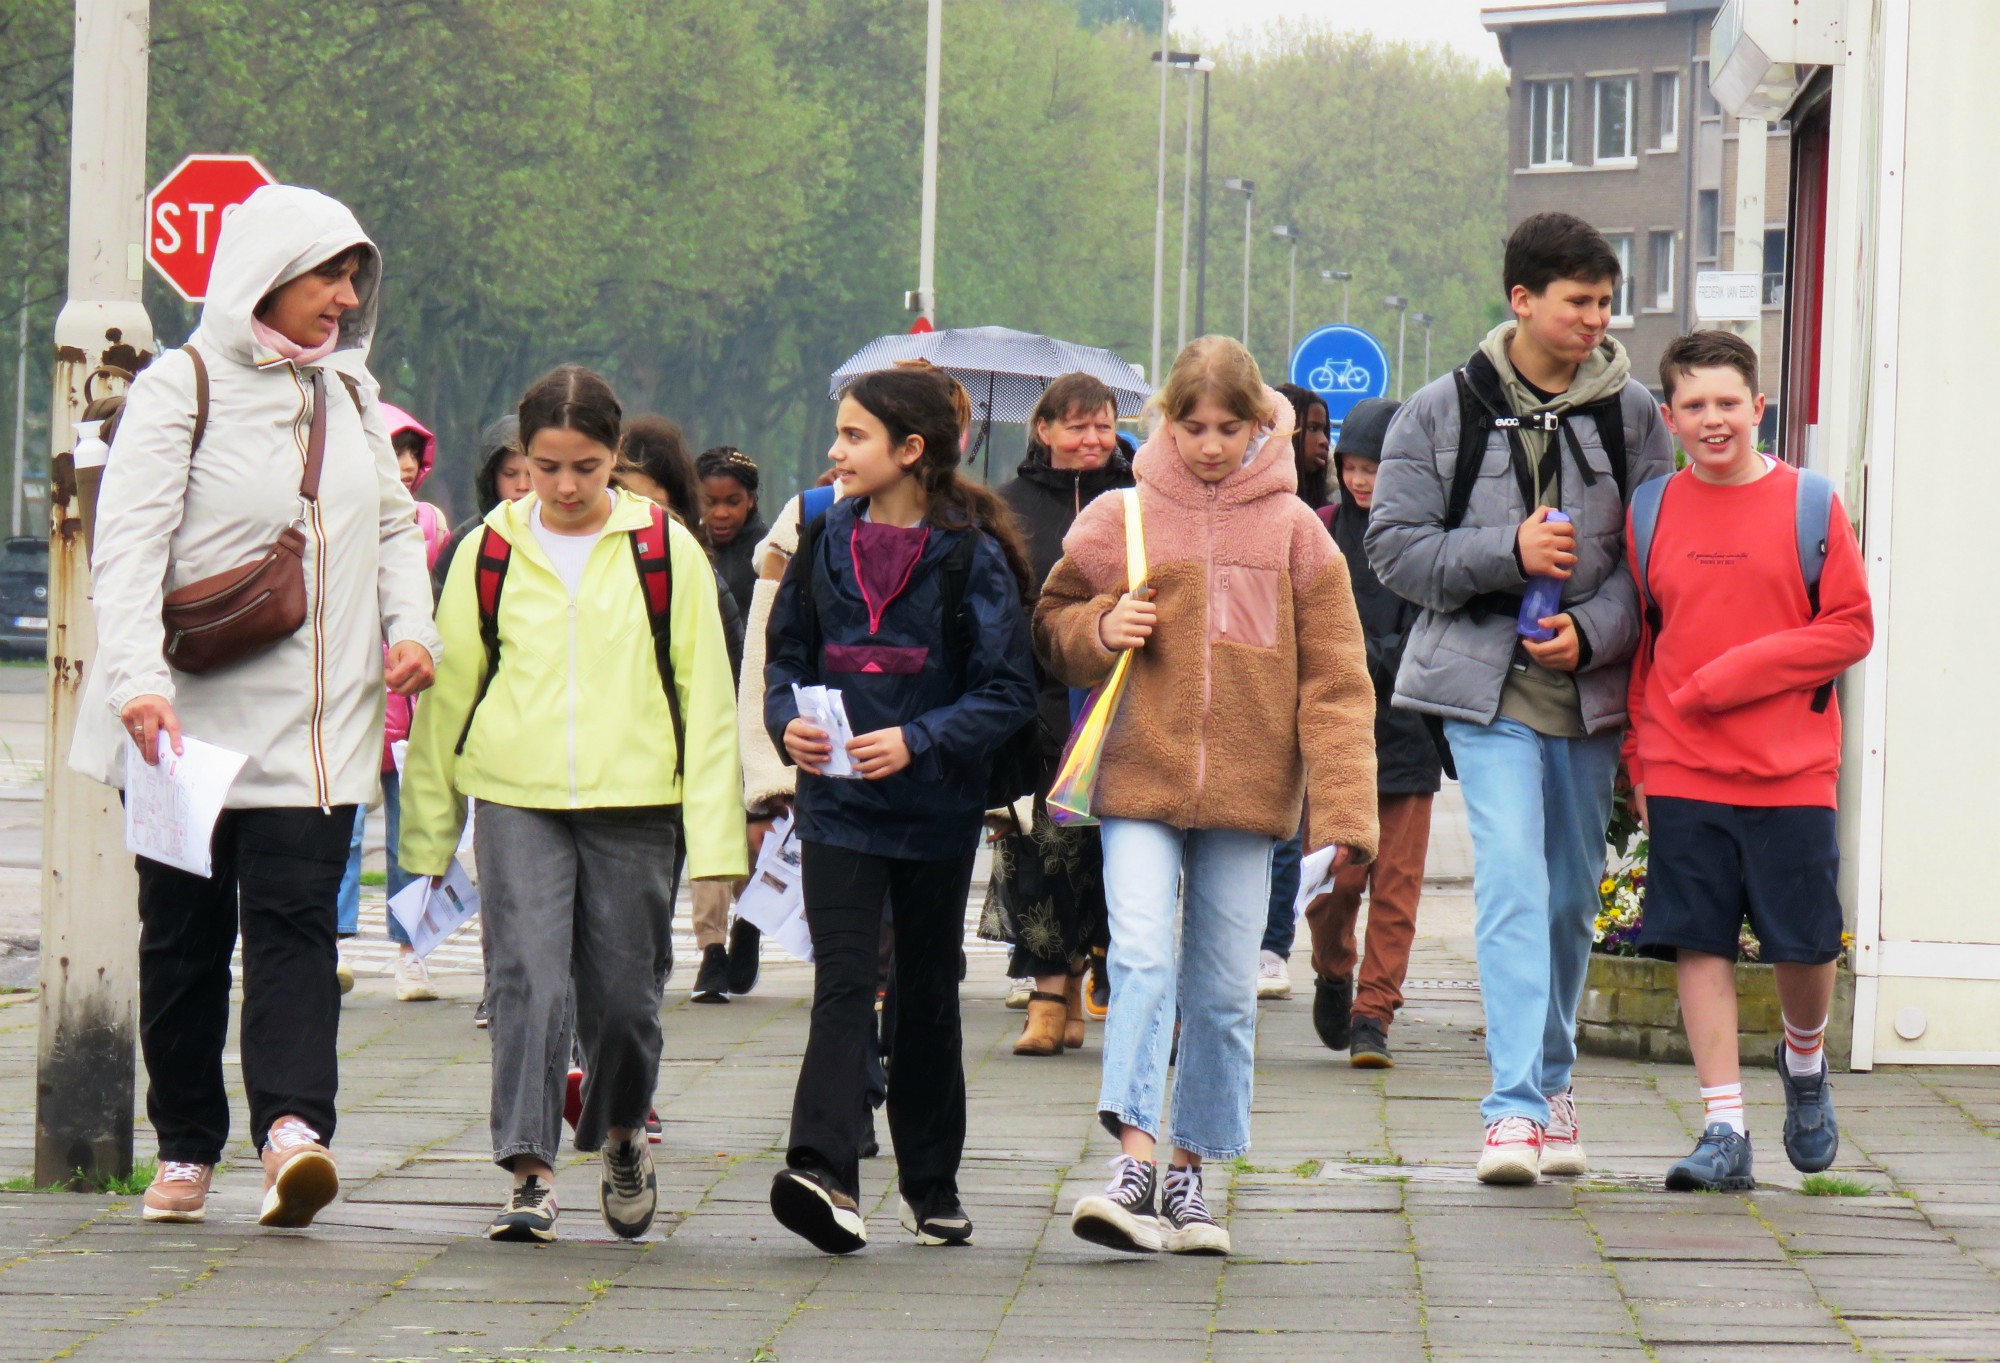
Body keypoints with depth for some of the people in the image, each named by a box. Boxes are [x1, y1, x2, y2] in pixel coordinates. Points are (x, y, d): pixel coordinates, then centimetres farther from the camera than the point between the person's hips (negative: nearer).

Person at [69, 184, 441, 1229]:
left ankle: (293, 1125, -24)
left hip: (318, 722, 3)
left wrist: (410, 626, 4)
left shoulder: (349, 393, 14)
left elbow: (392, 523, 24)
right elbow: (130, 543, -12)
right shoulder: (182, 389, -4)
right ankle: (185, 1148, 13)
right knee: (185, 932, 4)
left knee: (296, 916, -11)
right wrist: (136, 677, -25)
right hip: (196, 719, -3)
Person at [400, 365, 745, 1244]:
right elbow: (446, 695, 12)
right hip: (517, 807, 0)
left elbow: (706, 701, 4)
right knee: (530, 984, -14)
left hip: (634, 808, 0)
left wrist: (716, 842, -2)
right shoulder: (489, 553, 5)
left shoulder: (666, 553, 3)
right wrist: (427, 841, 12)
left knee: (623, 998, 5)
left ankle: (621, 1136, 32)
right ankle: (530, 1174, -14)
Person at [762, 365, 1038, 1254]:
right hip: (837, 804, 2)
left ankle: (932, 1186, 22)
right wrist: (789, 721, -6)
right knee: (843, 982, -12)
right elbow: (787, 654, 15)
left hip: (935, 807, -2)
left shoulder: (971, 557, -6)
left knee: (927, 994, 10)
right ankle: (823, 1171, -25)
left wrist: (919, 741, -20)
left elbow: (1008, 691, -8)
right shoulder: (827, 541, 7)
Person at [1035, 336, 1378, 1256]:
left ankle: (1189, 1173, 17)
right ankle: (1135, 1160, -20)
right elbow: (1052, 628, 16)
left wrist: (1341, 804, -7)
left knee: (1225, 989, 6)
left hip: (1248, 789, 1)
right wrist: (1101, 628, -8)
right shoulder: (1121, 519, 4)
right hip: (1140, 776, -1)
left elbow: (1334, 679, 2)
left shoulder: (1293, 531, 2)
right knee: (1143, 961, -17)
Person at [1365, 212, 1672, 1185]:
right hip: (1486, 685, -3)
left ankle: (1550, 1081, 29)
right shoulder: (1442, 412, 2)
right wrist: (1509, 554, -14)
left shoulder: (1631, 414, 6)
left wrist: (1593, 628, -12)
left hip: (1589, 687, 3)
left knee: (1571, 896, 12)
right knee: (1513, 885, -16)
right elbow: (1394, 547, 0)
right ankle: (1515, 1105, -21)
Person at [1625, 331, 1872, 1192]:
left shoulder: (1809, 506, -1)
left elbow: (1851, 629, -3)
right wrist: (1639, 764, 10)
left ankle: (1805, 1063, 33)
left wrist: (1731, 676, -11)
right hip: (1684, 775, 2)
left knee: (1804, 946, 2)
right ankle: (1724, 1131, 2)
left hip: (1791, 772, -2)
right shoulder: (1649, 514, 7)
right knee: (1700, 944, -2)